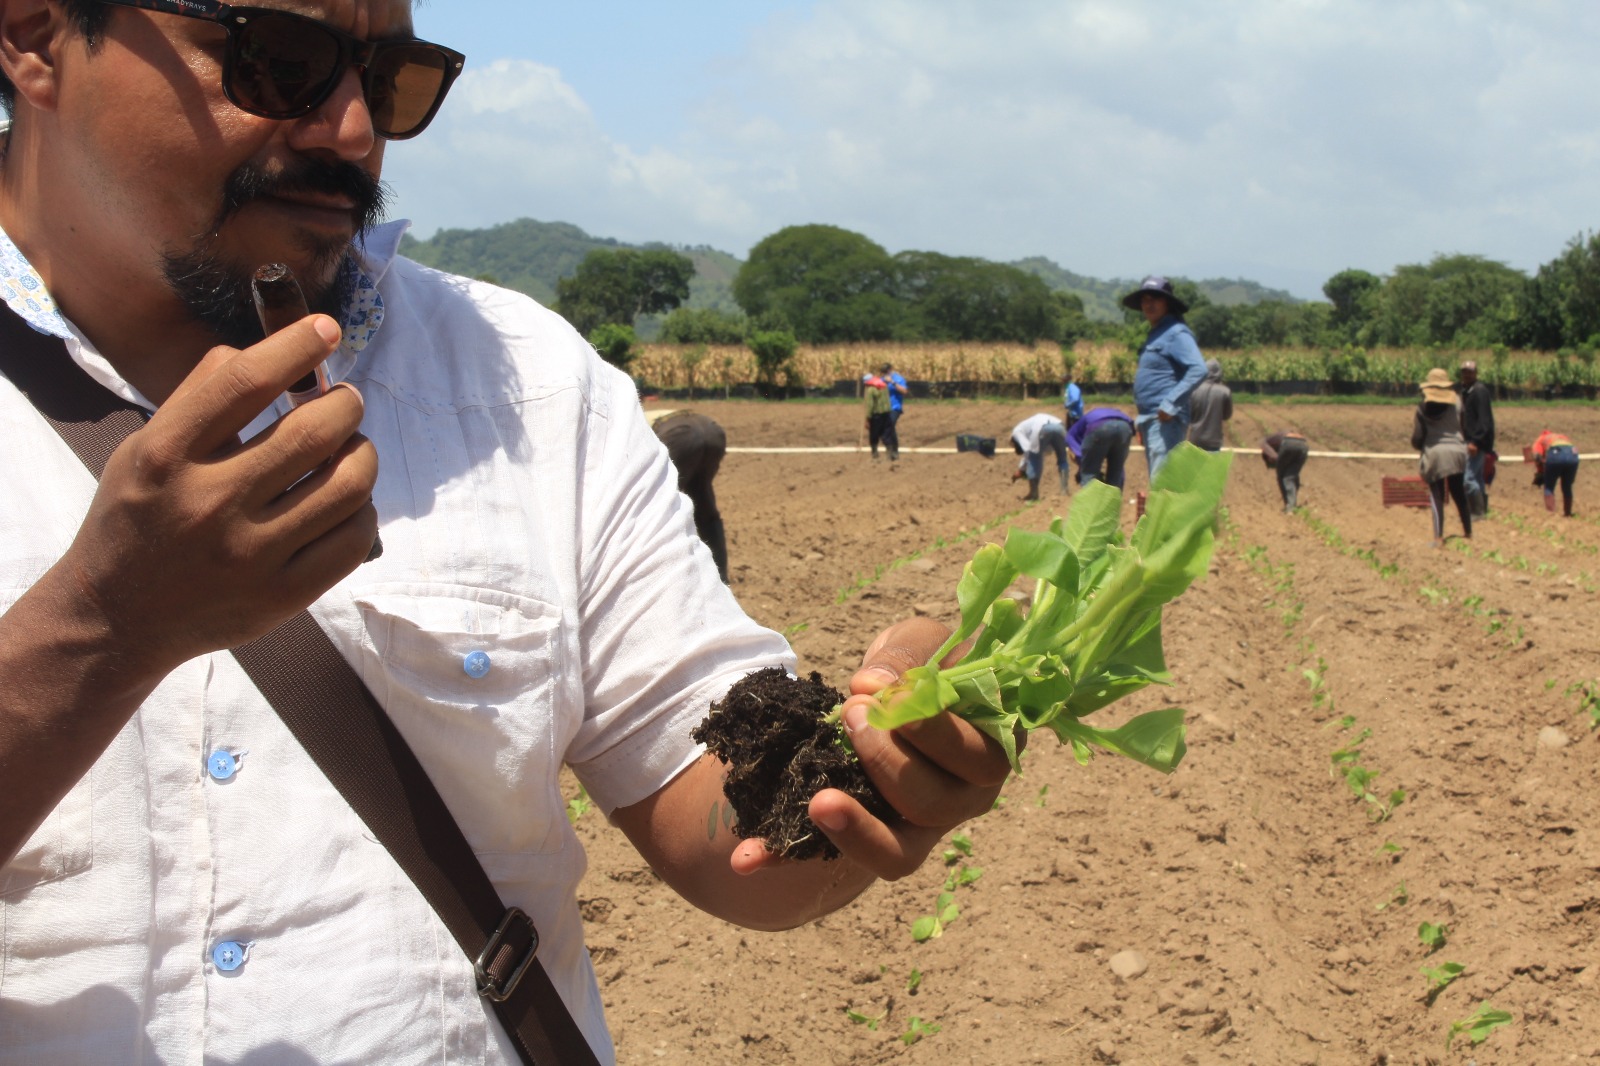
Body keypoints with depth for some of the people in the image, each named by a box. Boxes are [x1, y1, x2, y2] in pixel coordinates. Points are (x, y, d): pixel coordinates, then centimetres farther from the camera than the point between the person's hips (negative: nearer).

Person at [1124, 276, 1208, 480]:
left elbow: (1198, 370, -23)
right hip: (1150, 420, 10)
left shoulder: (1176, 333, -11)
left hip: (1166, 420, -10)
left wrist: (1171, 403, -27)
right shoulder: (1154, 334, 19)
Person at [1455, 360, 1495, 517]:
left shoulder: (1480, 391, -13)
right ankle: (1482, 508, 20)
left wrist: (1476, 441, -23)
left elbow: (1485, 420, -19)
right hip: (1469, 441, 10)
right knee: (1478, 478, 14)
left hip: (1477, 443, -10)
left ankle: (1477, 511, -8)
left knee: (1468, 477, -13)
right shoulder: (1461, 390, 15)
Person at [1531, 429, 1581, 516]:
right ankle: (1568, 514, 23)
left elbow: (1537, 455, 9)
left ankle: (1551, 513, -3)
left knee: (1549, 488, 10)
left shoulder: (1541, 439, 30)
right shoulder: (1564, 437, 41)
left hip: (1555, 454, -3)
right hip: (1572, 454, 3)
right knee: (1567, 488, 20)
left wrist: (1539, 472, 19)